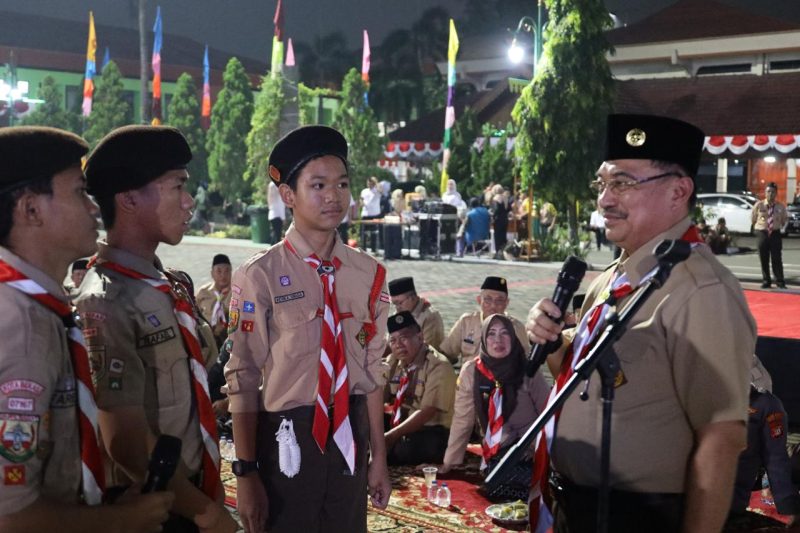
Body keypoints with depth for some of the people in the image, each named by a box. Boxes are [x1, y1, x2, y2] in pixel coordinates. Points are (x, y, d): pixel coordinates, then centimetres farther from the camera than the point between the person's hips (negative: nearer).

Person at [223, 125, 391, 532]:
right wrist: (246, 472, -9)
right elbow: (243, 379, -11)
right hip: (287, 437, -4)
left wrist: (378, 457, 9)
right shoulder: (259, 276, -13)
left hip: (351, 435, 4)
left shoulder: (368, 274, 1)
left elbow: (372, 369, 5)